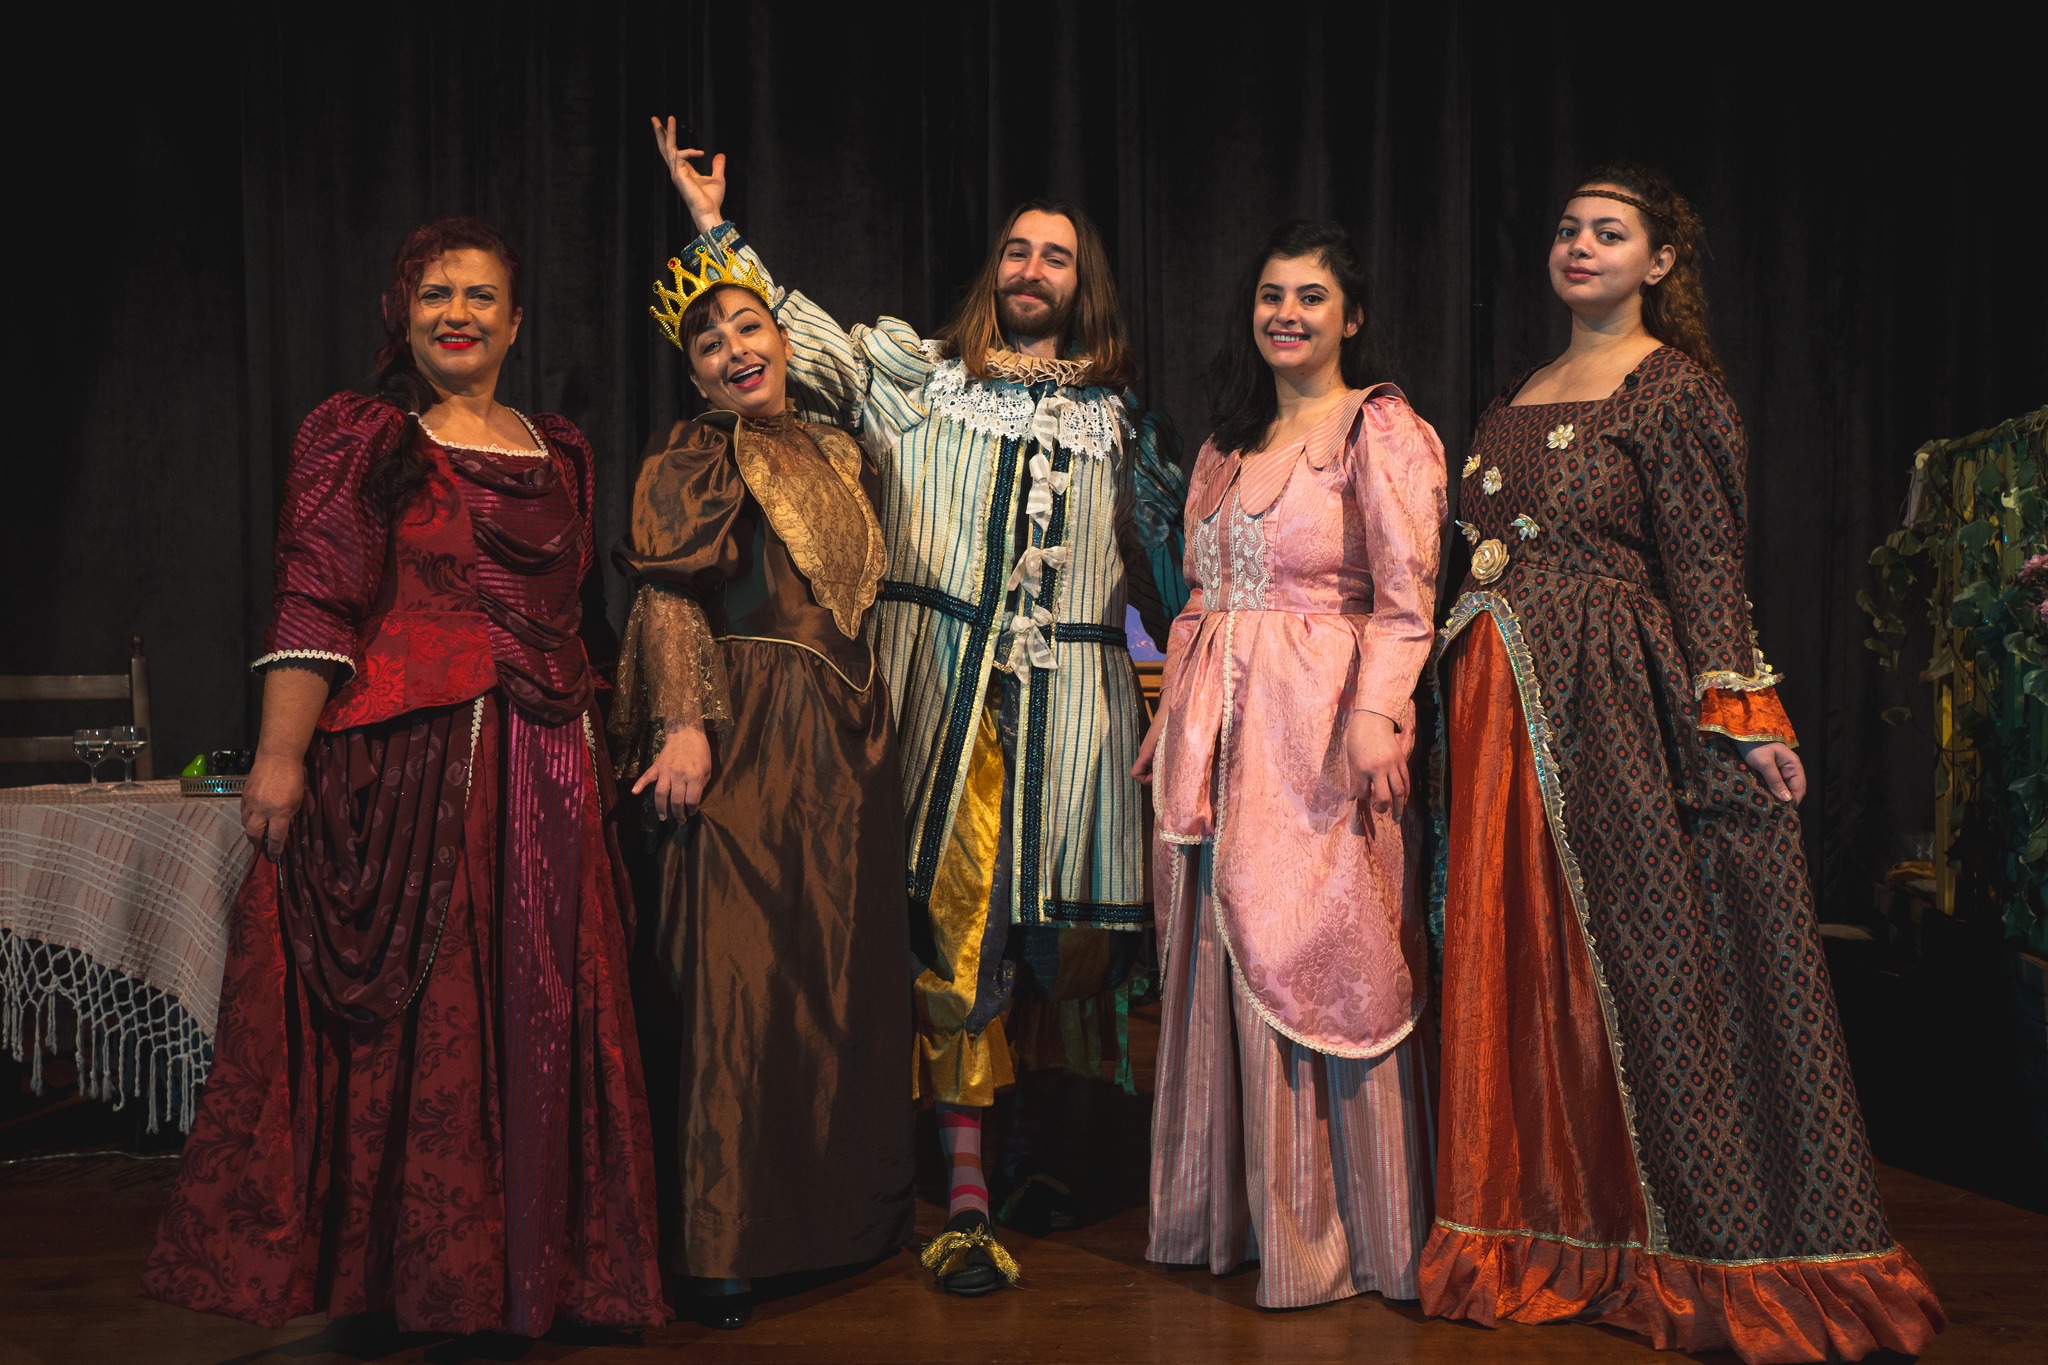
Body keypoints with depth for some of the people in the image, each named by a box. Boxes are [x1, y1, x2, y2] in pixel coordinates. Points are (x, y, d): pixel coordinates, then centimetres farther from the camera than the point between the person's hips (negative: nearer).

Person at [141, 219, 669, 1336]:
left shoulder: (559, 453, 17)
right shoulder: (358, 438, 2)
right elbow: (314, 606, -7)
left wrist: (589, 753, 15)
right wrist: (281, 755, -15)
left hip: (538, 773, 5)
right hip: (396, 768, -5)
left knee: (535, 1014, 7)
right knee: (405, 1016, -1)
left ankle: (532, 1263, 18)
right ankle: (395, 1259, 11)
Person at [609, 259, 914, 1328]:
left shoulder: (840, 457, 18)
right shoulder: (687, 462, -1)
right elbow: (669, 601, -10)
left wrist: (875, 721, 17)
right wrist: (683, 724, -22)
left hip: (847, 736, 6)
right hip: (745, 734, -6)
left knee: (850, 965, 10)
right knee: (740, 969, -7)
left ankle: (849, 1206, 23)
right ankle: (726, 1240, 0)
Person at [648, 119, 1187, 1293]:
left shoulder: (1118, 419, 18)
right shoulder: (917, 374, 12)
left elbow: (1174, 560, 23)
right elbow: (796, 340, 10)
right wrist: (715, 229, 6)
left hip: (1069, 703, 2)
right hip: (944, 689, -2)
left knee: (1064, 925, 2)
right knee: (955, 913, -7)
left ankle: (1035, 1147, 21)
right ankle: (965, 1195, -4)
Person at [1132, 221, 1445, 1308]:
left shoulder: (1380, 429, -1)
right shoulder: (1228, 444, 19)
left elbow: (1406, 598, -9)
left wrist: (1378, 716, -21)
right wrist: (1172, 722, 17)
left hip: (1317, 726, -7)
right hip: (1217, 727, 7)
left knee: (1309, 954, -6)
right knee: (1216, 953, 7)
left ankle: (1329, 1233, 5)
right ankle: (1226, 1211, 18)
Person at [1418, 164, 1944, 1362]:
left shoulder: (1675, 388, -3)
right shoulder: (1521, 397, 18)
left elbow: (1708, 565, -9)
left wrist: (1738, 713, -16)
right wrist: (1465, 688, 13)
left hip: (1611, 707, -7)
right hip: (1502, 710, 7)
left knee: (1629, 955, -2)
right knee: (1514, 957, 7)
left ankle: (1679, 1245, 9)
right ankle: (1542, 1232, 19)